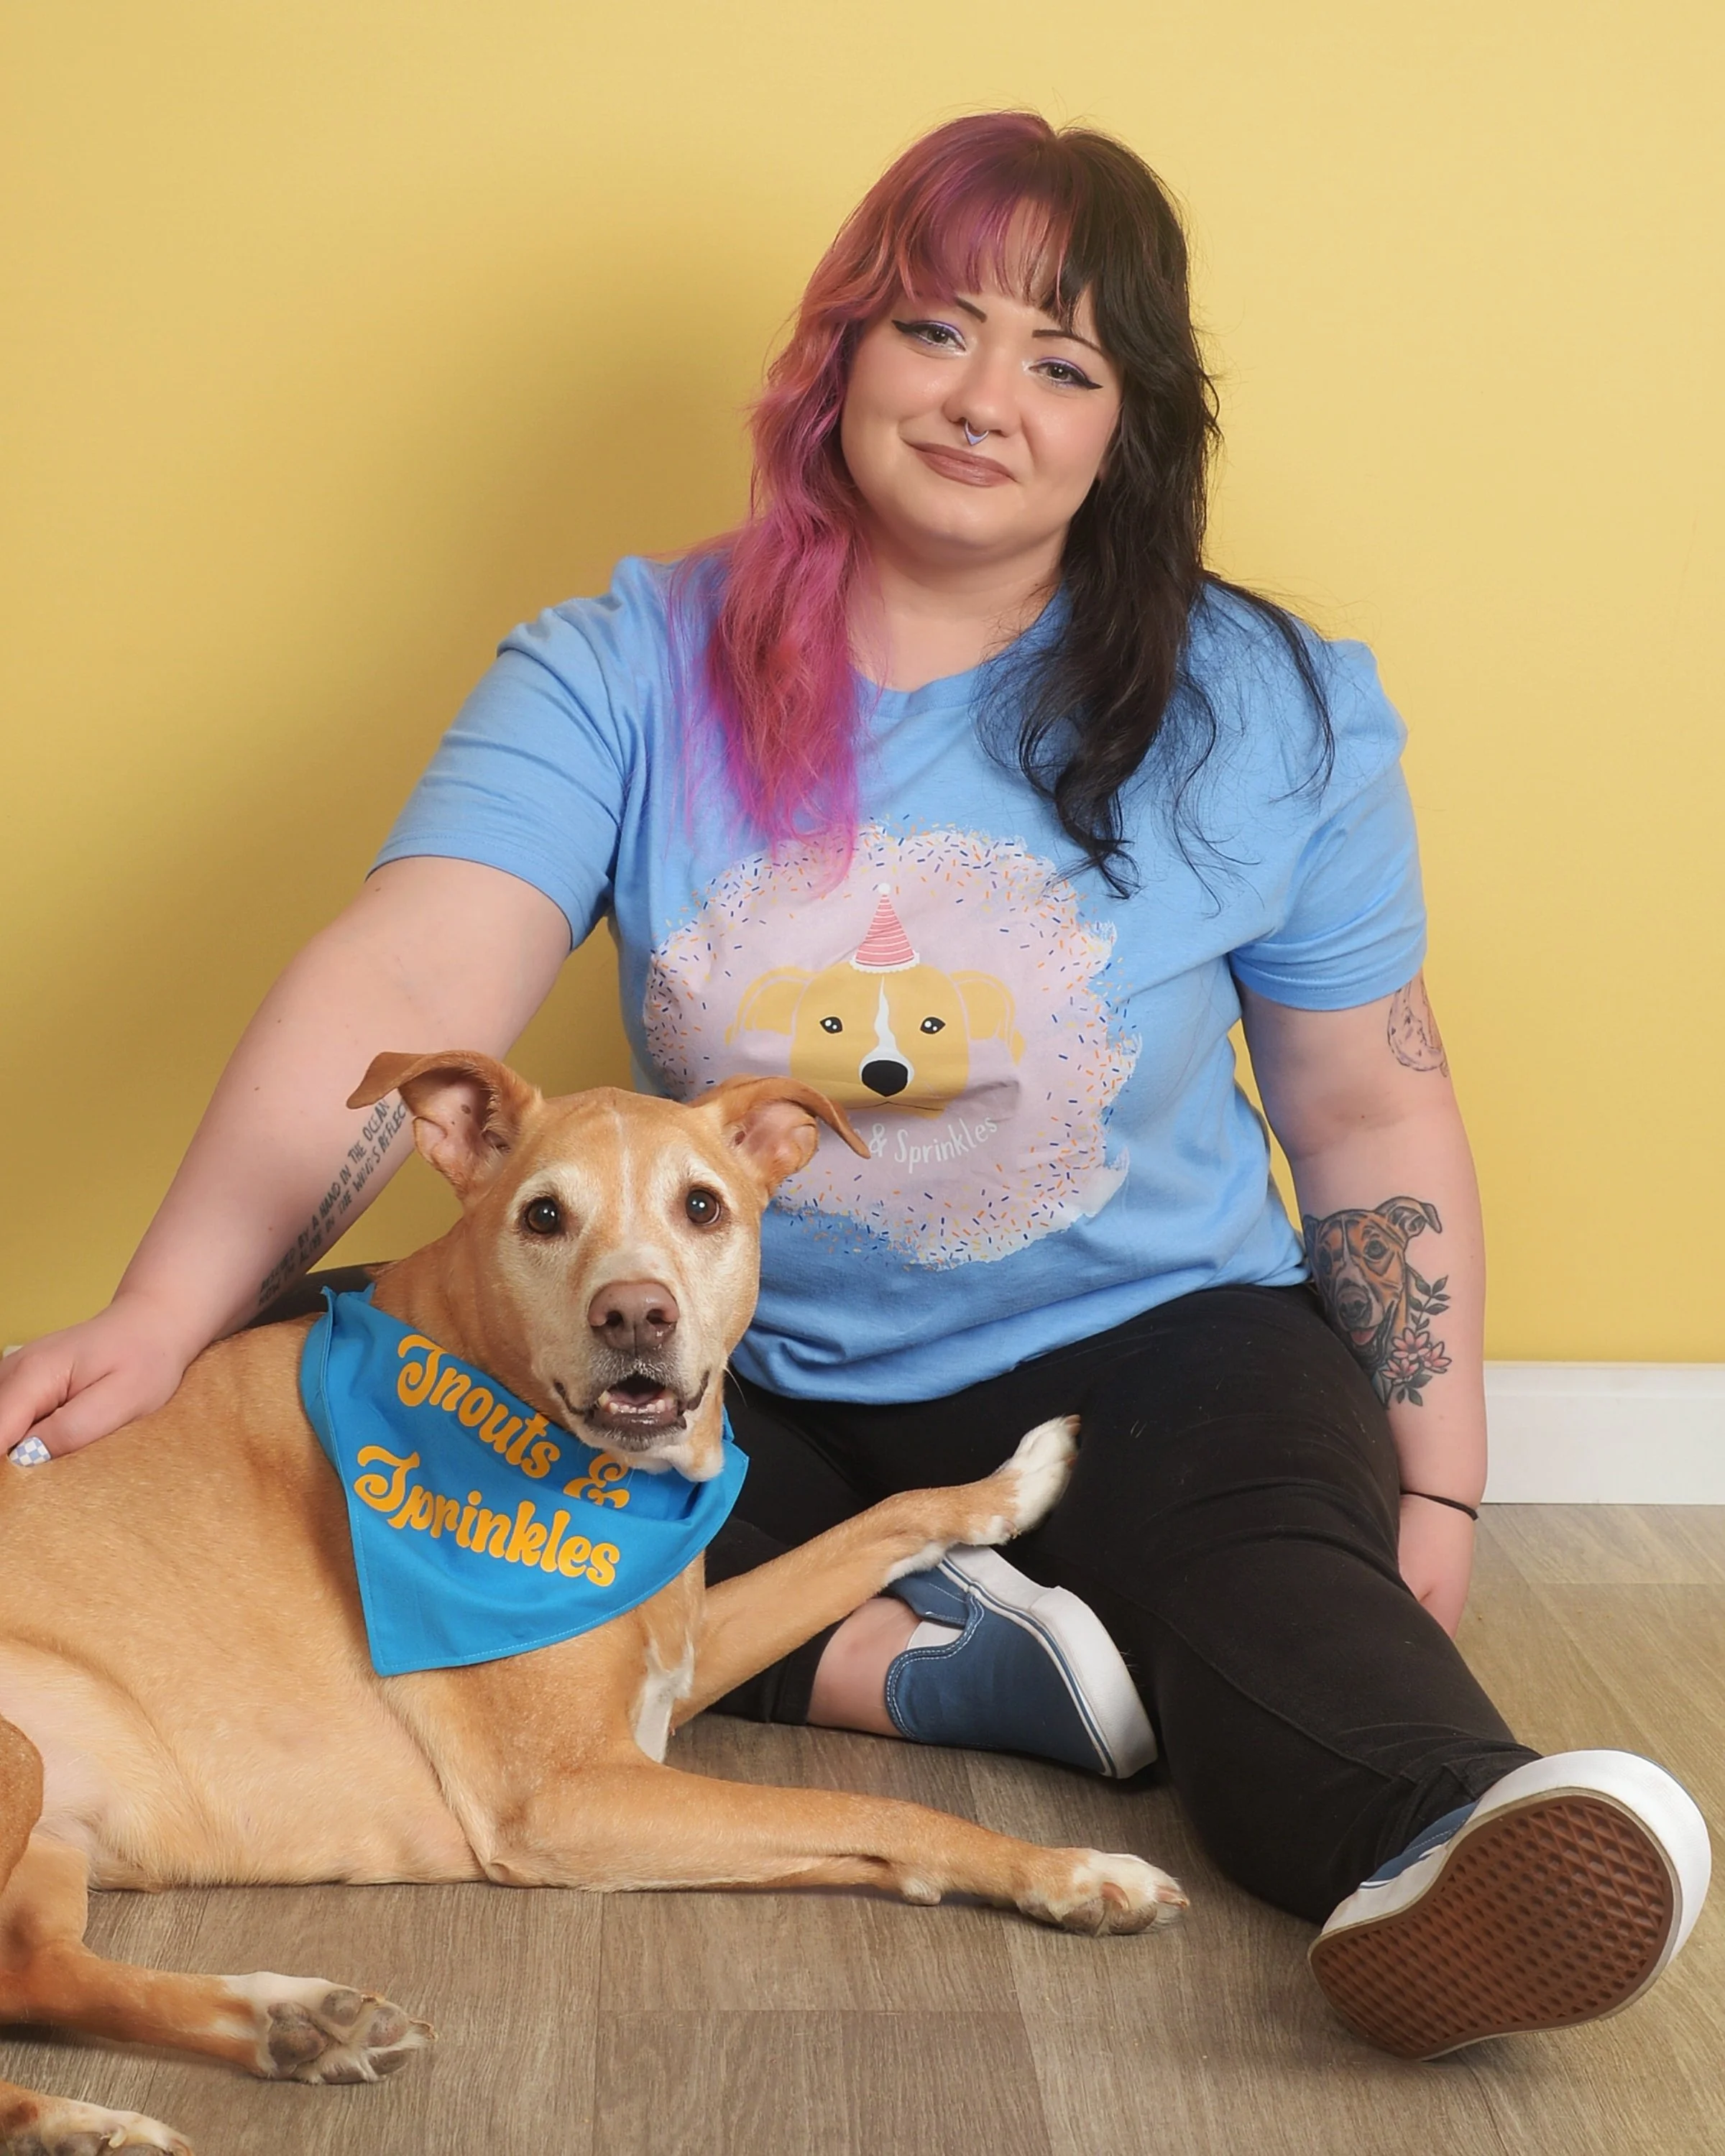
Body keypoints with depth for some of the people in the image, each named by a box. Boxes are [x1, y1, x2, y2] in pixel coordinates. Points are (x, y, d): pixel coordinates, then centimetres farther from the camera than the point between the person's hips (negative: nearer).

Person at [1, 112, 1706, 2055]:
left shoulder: (1267, 708, -3)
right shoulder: (626, 670, -5)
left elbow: (1370, 1114, 3)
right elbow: (408, 987, -19)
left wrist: (1432, 1492, -2)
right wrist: (158, 1320, -33)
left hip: (1147, 1348, -1)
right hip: (744, 1388, 2)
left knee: (1273, 1587, -31)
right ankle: (963, 1670, -24)